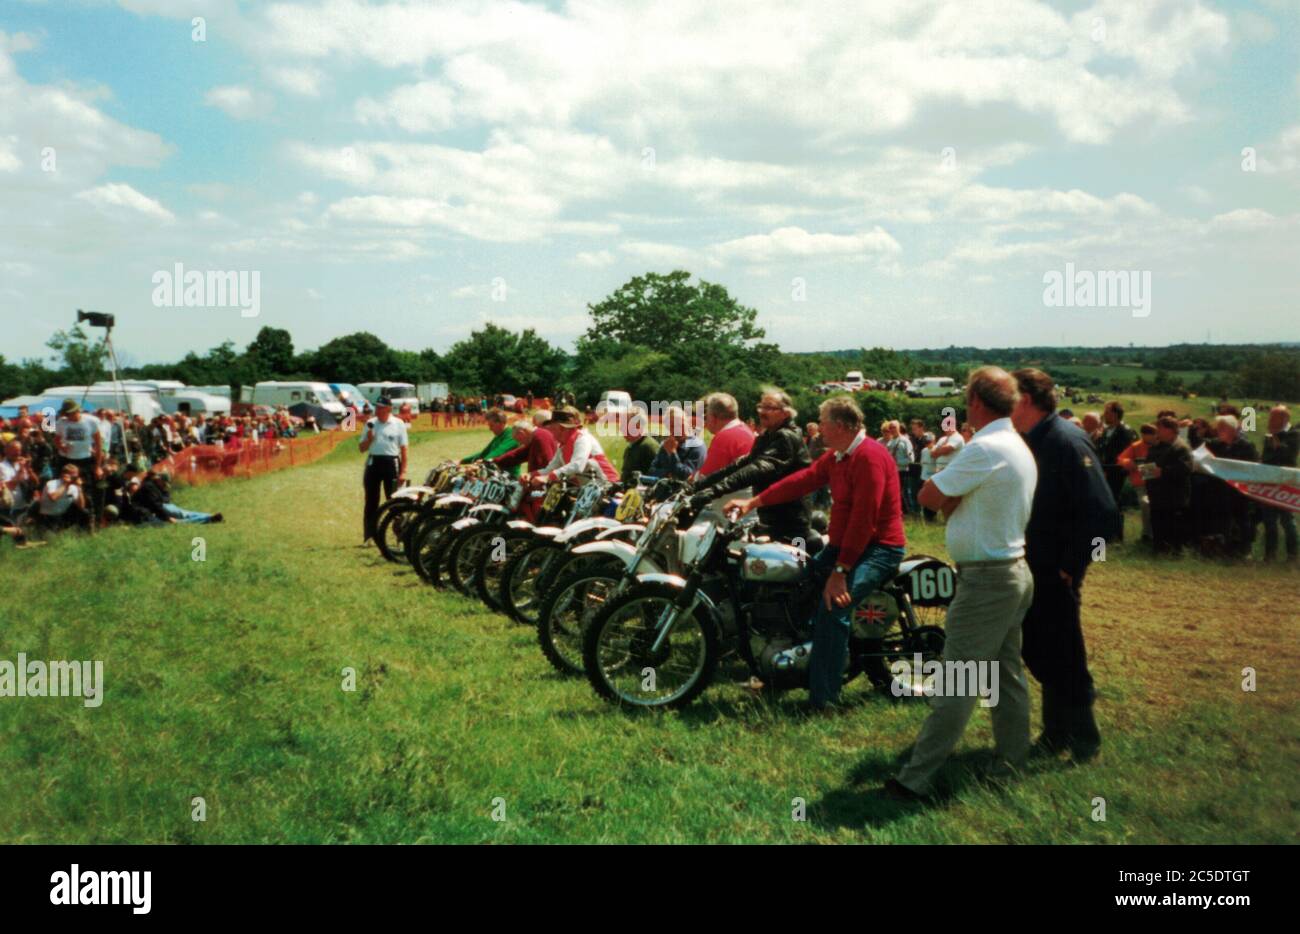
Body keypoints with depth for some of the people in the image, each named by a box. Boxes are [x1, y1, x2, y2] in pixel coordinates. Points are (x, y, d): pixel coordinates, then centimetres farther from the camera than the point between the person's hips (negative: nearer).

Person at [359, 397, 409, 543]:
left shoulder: (398, 424, 0)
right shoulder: (370, 424, 7)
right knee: (371, 501, 4)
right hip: (373, 462, 3)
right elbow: (362, 449, 9)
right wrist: (369, 438, -11)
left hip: (391, 463, -3)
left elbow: (403, 449, 0)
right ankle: (369, 536, 8)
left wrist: (403, 471, -6)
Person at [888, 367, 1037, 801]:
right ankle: (1013, 757, 28)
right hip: (1015, 571, 10)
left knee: (957, 685, -6)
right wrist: (954, 498, -6)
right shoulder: (1019, 447, 12)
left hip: (986, 581, -10)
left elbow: (928, 496, -17)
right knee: (1006, 673, 18)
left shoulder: (985, 449, -21)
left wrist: (949, 498, 0)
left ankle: (917, 778, -2)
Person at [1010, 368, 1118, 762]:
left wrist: (1070, 567, -20)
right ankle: (1056, 733, 31)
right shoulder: (1030, 442, 8)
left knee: (1063, 659, 4)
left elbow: (1101, 514, -23)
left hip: (1055, 574, -8)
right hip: (1031, 568, 8)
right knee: (1039, 653, 16)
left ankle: (1083, 741, 21)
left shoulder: (1067, 442, -18)